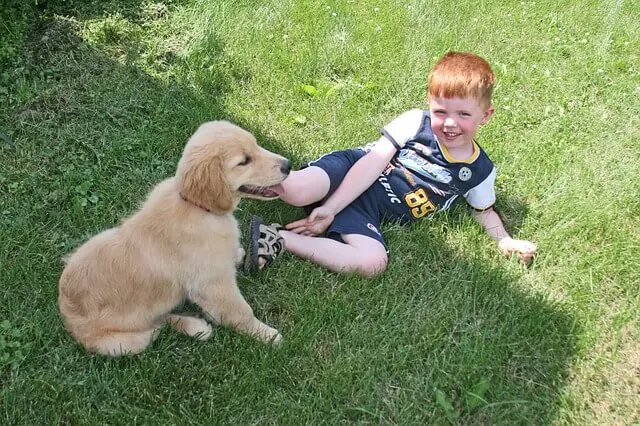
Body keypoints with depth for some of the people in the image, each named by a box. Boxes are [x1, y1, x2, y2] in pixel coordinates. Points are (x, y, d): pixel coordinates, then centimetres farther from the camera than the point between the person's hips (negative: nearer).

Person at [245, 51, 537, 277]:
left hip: (368, 212, 3)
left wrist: (505, 241, 0)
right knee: (297, 191, -37)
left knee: (373, 264, -30)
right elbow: (374, 162, -12)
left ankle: (279, 238, -21)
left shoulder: (480, 171, 4)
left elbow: (484, 210, 21)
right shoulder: (416, 122, -6)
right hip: (349, 169, -3)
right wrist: (329, 209, -19)